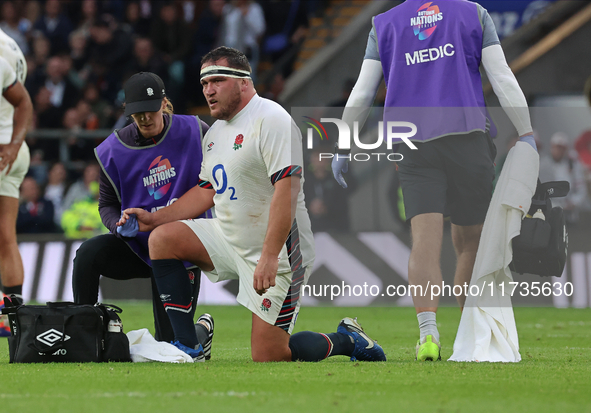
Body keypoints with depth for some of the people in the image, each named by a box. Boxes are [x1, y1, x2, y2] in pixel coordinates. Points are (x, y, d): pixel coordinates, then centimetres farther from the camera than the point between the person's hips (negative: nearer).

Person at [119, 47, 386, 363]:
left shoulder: (272, 120, -17)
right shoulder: (216, 132, 13)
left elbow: (287, 190, -25)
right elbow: (207, 191, 24)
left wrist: (269, 258, -31)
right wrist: (154, 218, 11)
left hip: (278, 252, -8)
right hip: (230, 239, 8)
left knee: (267, 355, -11)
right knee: (162, 239, -7)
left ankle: (346, 340, 15)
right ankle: (187, 346, -5)